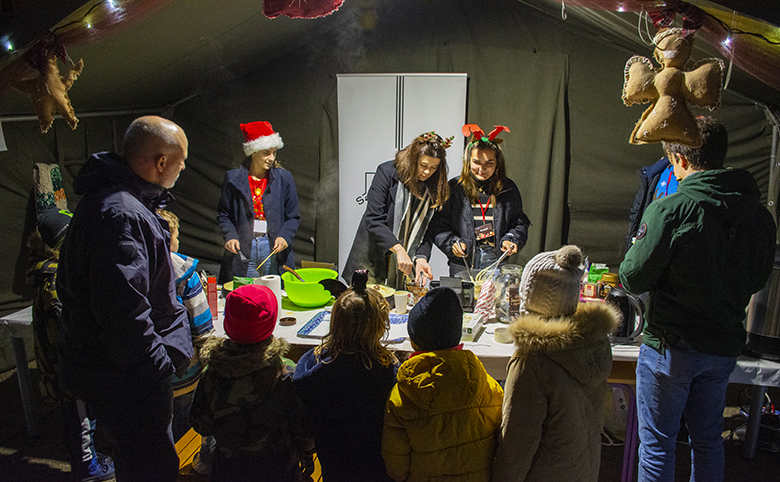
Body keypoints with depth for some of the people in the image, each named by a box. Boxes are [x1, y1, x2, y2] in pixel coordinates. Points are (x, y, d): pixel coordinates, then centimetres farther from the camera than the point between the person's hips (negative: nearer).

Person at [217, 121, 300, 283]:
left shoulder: (283, 177, 4)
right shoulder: (233, 178, 4)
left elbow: (293, 217, 6)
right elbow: (223, 214, 9)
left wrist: (284, 236, -11)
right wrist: (230, 236, -9)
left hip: (274, 248, 0)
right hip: (242, 249, 0)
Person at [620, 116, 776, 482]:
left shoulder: (669, 209, -21)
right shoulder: (759, 216, -2)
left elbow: (634, 279, -16)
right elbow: (757, 280, 11)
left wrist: (634, 252, 3)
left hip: (670, 348, -5)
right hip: (724, 347, 6)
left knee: (657, 442, 10)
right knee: (708, 440, 23)